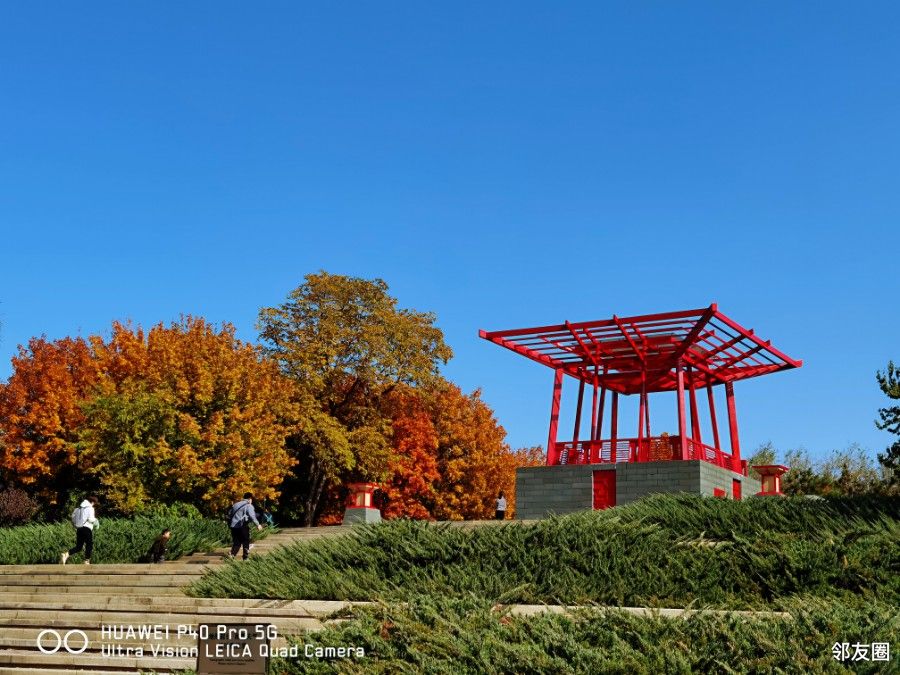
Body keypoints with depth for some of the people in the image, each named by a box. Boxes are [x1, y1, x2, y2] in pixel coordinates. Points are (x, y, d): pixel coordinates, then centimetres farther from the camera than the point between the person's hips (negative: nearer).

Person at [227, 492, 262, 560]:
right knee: (246, 543, 8)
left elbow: (229, 514, 22)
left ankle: (232, 555, -7)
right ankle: (246, 558, 7)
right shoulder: (249, 506, -2)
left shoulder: (235, 504, 19)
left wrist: (229, 524, 30)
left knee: (236, 543, 12)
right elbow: (252, 516, -15)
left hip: (233, 526, 5)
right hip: (242, 526, -5)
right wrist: (258, 524, -11)